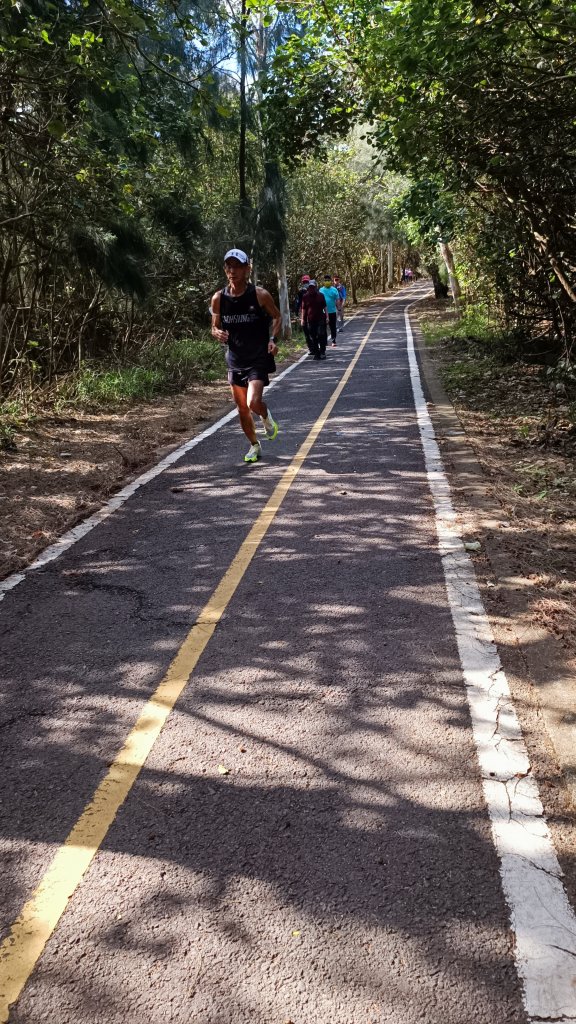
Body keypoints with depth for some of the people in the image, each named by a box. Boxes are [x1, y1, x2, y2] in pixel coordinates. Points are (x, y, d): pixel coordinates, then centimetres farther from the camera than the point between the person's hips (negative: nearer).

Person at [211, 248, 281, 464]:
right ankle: (254, 446, 31)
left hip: (259, 359, -4)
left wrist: (273, 339, -12)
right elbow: (215, 327, 9)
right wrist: (218, 334, -15)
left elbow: (277, 317, 5)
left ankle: (266, 417, 16)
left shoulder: (260, 295, -10)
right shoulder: (218, 298, -2)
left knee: (253, 403, -21)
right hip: (235, 360, 4)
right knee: (242, 408, 10)